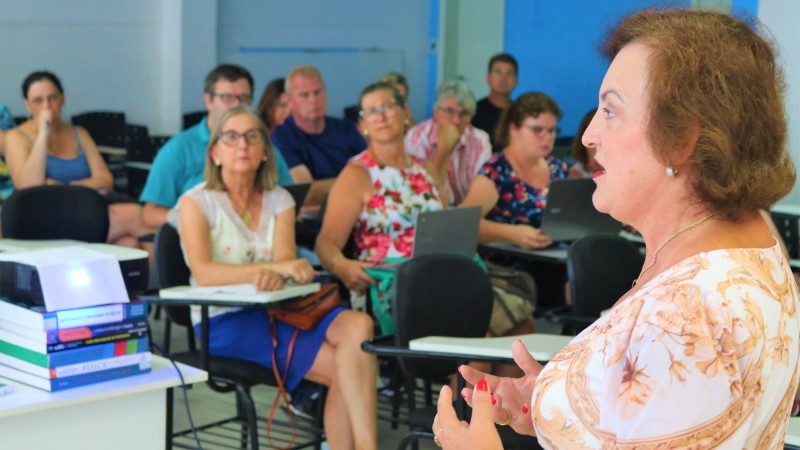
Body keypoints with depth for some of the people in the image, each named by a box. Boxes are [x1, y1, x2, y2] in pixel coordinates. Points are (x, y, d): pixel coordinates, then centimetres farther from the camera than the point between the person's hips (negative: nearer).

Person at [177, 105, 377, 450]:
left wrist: (274, 275, -29)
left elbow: (286, 260, -3)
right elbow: (203, 273, -15)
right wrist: (275, 267, -28)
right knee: (346, 368, -25)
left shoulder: (279, 200, 14)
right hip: (225, 320, -4)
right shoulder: (197, 202, 1)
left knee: (358, 325, -27)